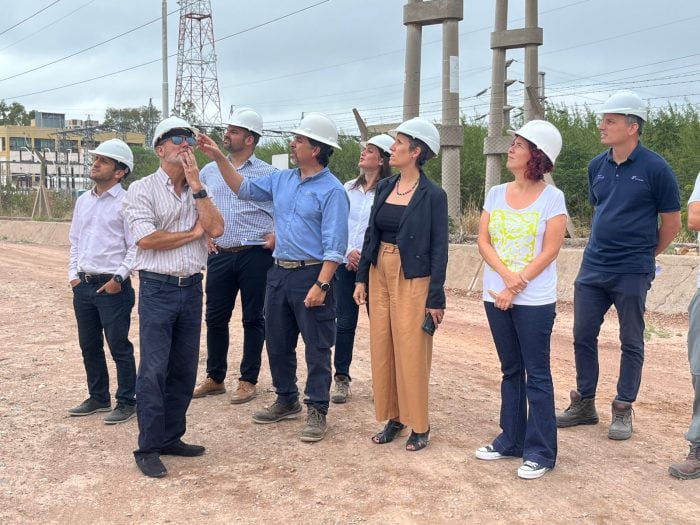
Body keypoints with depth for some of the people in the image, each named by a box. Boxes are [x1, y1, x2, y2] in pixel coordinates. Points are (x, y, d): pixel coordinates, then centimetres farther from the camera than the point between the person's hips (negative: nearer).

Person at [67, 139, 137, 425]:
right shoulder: (83, 200, 12)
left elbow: (136, 247, -12)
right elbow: (75, 241, 18)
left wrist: (119, 277, -15)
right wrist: (73, 275, 10)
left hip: (112, 287, -7)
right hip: (83, 286, 7)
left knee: (119, 347, 0)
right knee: (89, 346, 15)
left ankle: (127, 402, 12)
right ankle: (98, 398, 29)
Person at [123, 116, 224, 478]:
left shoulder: (199, 192, 11)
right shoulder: (142, 189, -3)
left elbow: (216, 229, -6)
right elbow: (146, 238, -15)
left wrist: (195, 184, -7)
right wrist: (192, 233, -6)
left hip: (192, 287, 5)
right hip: (158, 288, -5)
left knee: (184, 368, 10)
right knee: (154, 370, -4)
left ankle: (171, 437, 23)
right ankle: (148, 449, 5)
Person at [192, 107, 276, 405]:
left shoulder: (268, 174, -1)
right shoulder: (209, 171, 11)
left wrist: (277, 235, -8)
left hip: (255, 255, -3)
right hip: (219, 255, 4)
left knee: (253, 319, 4)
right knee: (215, 317, 8)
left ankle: (248, 381, 16)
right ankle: (215, 378, 23)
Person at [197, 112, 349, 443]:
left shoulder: (331, 190, -12)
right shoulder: (282, 179, 10)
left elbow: (335, 245, -16)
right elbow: (245, 189, 19)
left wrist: (321, 285, -22)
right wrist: (219, 158, 9)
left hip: (311, 274, -8)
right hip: (279, 272, 8)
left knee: (317, 347, 2)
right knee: (277, 342, 16)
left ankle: (317, 411, 13)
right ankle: (286, 401, 33)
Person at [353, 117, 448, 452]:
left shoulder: (433, 195, -10)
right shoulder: (384, 187, 7)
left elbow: (439, 249, -10)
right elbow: (371, 234, 12)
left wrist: (436, 299, -12)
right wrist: (361, 278, 8)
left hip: (412, 280, -6)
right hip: (379, 274, 6)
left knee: (411, 353, 0)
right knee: (382, 349, 10)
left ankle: (419, 426, 15)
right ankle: (393, 418, 24)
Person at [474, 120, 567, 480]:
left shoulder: (552, 198, -6)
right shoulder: (496, 194, 7)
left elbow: (549, 252, -11)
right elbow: (483, 242, 1)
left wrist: (515, 288, -15)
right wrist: (506, 274, -15)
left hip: (534, 301, -5)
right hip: (496, 296, 5)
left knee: (536, 374, 0)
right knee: (511, 370, 14)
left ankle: (540, 452, 10)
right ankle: (511, 440, 25)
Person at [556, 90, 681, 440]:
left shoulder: (655, 168, -11)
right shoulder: (597, 166, 5)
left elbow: (671, 222, -2)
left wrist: (643, 254, 8)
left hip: (631, 273, -5)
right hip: (592, 267, 5)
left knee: (631, 343, 7)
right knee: (583, 336, 9)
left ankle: (623, 411, 20)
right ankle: (584, 404, 23)